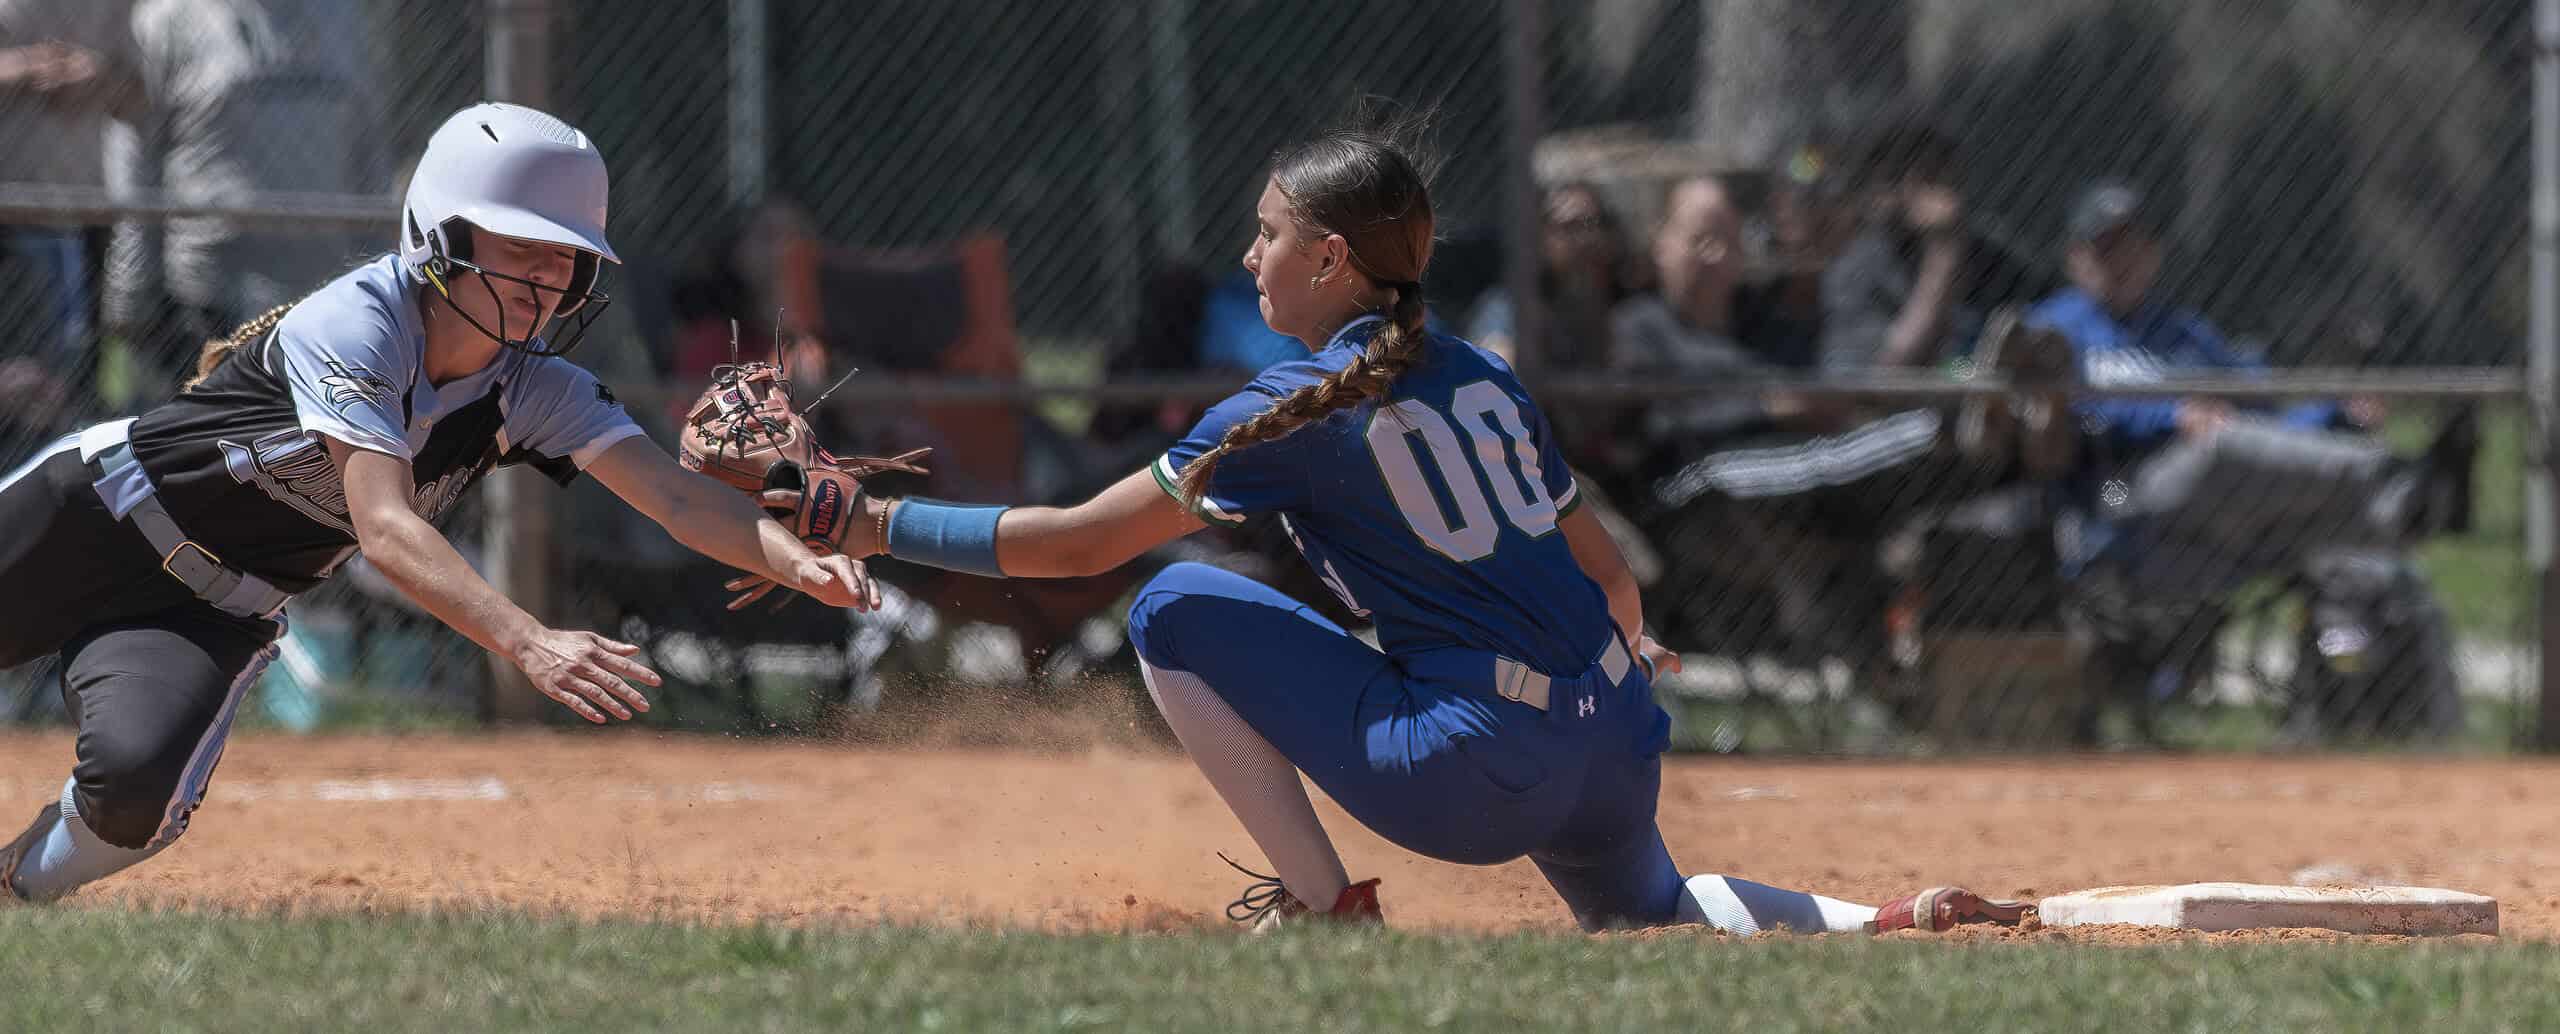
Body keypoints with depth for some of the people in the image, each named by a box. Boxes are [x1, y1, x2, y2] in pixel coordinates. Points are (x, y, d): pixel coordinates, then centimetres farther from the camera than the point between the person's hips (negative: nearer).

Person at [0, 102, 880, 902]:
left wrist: (802, 564, -38)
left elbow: (674, 493, -18)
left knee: (137, 790, -22)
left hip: (217, 612, 4)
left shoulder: (538, 392, -10)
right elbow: (386, 530, -38)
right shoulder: (359, 324, -28)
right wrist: (530, 644, -50)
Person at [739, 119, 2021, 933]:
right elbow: (1599, 562, 24)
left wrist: (887, 528, 0)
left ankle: (1322, 903, 1)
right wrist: (1634, 653, 47)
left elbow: (1075, 542, -8)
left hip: (1470, 771, -8)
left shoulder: (1296, 411, -6)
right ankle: (1897, 924, 16)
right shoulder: (1483, 383, 13)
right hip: (1611, 741, 8)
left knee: (1174, 616, 1)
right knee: (1646, 911, 38)